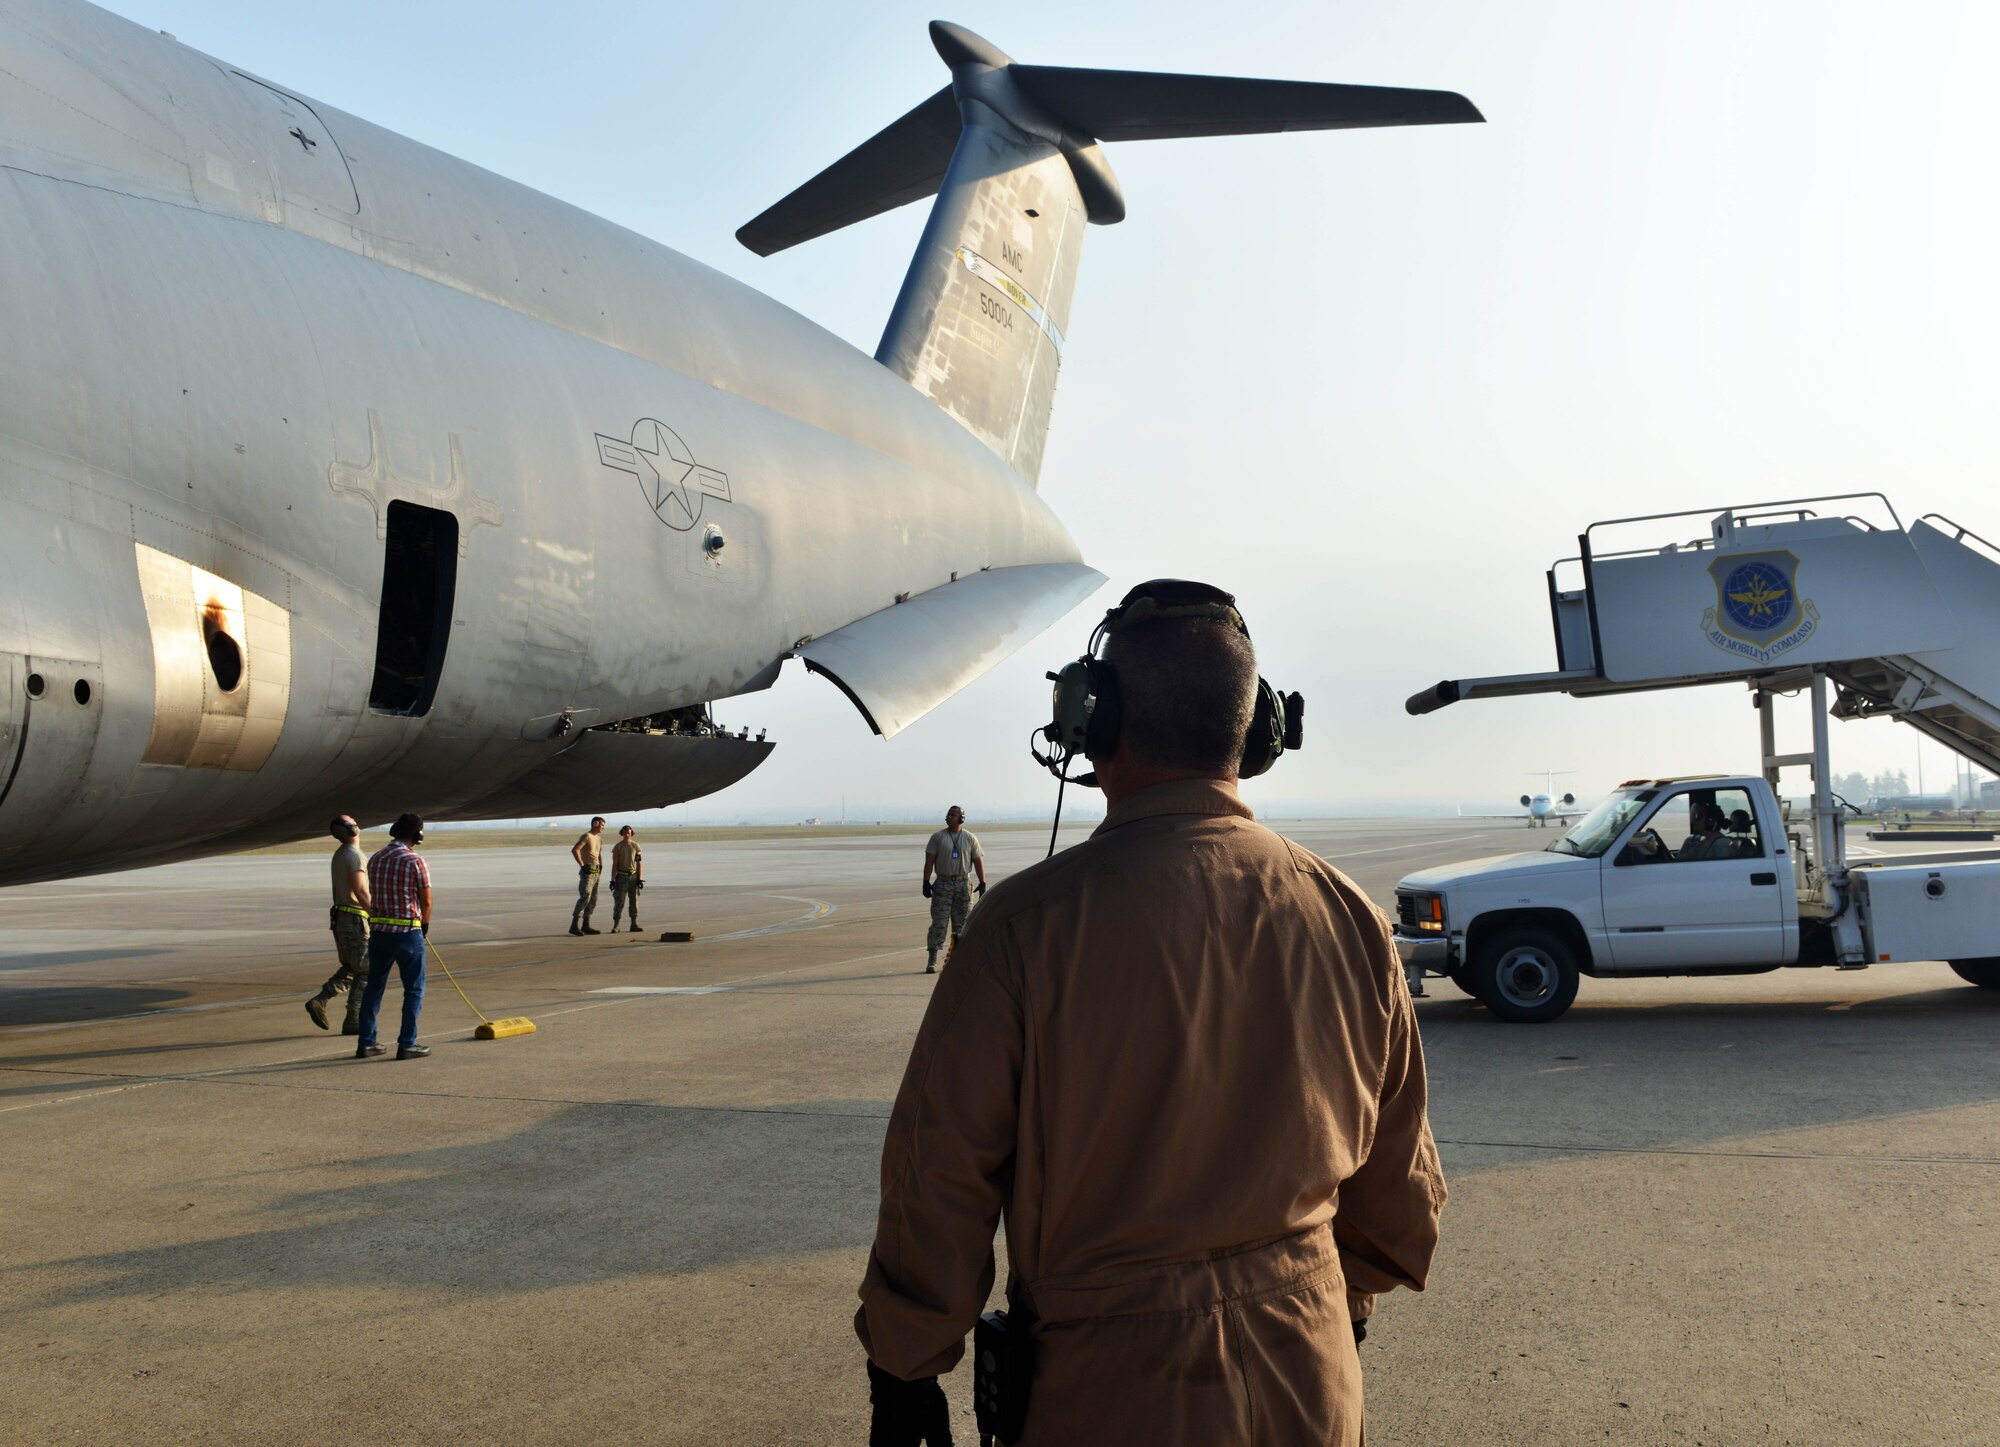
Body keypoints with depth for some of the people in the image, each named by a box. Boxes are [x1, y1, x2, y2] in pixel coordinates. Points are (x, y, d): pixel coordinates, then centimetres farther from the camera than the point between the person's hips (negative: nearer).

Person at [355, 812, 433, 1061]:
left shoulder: (374, 859, 7)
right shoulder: (416, 861, -11)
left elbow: (374, 896, 14)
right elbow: (426, 902, -6)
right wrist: (425, 925, 15)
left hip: (378, 931, 6)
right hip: (408, 932, -6)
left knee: (374, 987, 14)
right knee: (414, 990, 5)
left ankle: (365, 1043, 17)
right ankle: (407, 1045, 4)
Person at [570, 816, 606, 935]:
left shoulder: (599, 838, 18)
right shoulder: (586, 836, -10)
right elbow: (574, 850, -22)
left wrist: (601, 866, 19)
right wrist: (582, 865, -20)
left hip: (596, 872, 9)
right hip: (587, 871, -9)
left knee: (593, 900, 9)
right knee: (585, 897, -17)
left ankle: (586, 926, 13)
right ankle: (574, 926, -18)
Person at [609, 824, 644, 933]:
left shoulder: (635, 846, 6)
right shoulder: (617, 847, 1)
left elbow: (639, 864, 6)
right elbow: (615, 864, 1)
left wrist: (640, 879, -1)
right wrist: (613, 880, -5)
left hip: (633, 876, 2)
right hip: (621, 876, -2)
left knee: (634, 900, 4)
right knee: (619, 901, -6)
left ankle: (634, 924, 9)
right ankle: (616, 925, -6)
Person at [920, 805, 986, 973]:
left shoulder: (970, 838, 7)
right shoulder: (937, 837, 4)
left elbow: (978, 861, 8)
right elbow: (929, 860, 1)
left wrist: (982, 883, 2)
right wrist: (926, 882, -7)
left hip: (963, 883, 2)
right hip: (943, 883, -1)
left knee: (962, 922, 4)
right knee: (938, 922, -6)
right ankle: (932, 960, -7)